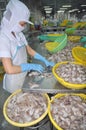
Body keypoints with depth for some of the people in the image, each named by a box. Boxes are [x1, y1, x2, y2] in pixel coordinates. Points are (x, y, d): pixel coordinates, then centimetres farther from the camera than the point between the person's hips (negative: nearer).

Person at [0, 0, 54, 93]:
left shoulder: (19, 34, -2)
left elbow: (29, 50, 11)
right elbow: (9, 69, -28)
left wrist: (45, 61, 4)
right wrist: (31, 66, -19)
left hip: (25, 76, 7)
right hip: (15, 82, -7)